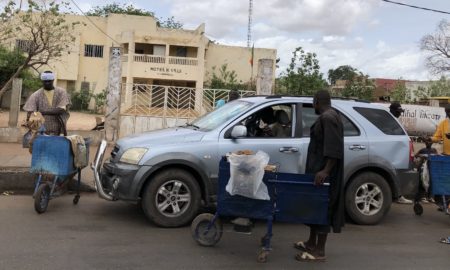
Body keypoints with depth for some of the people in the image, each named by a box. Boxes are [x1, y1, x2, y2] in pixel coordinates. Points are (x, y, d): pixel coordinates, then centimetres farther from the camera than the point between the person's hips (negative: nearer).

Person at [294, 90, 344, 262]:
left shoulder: (328, 118, -19)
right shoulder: (327, 116, 14)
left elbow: (334, 148, -27)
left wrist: (325, 170, -31)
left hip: (323, 171, -11)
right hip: (319, 169, 11)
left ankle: (319, 251, 2)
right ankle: (312, 243, 27)